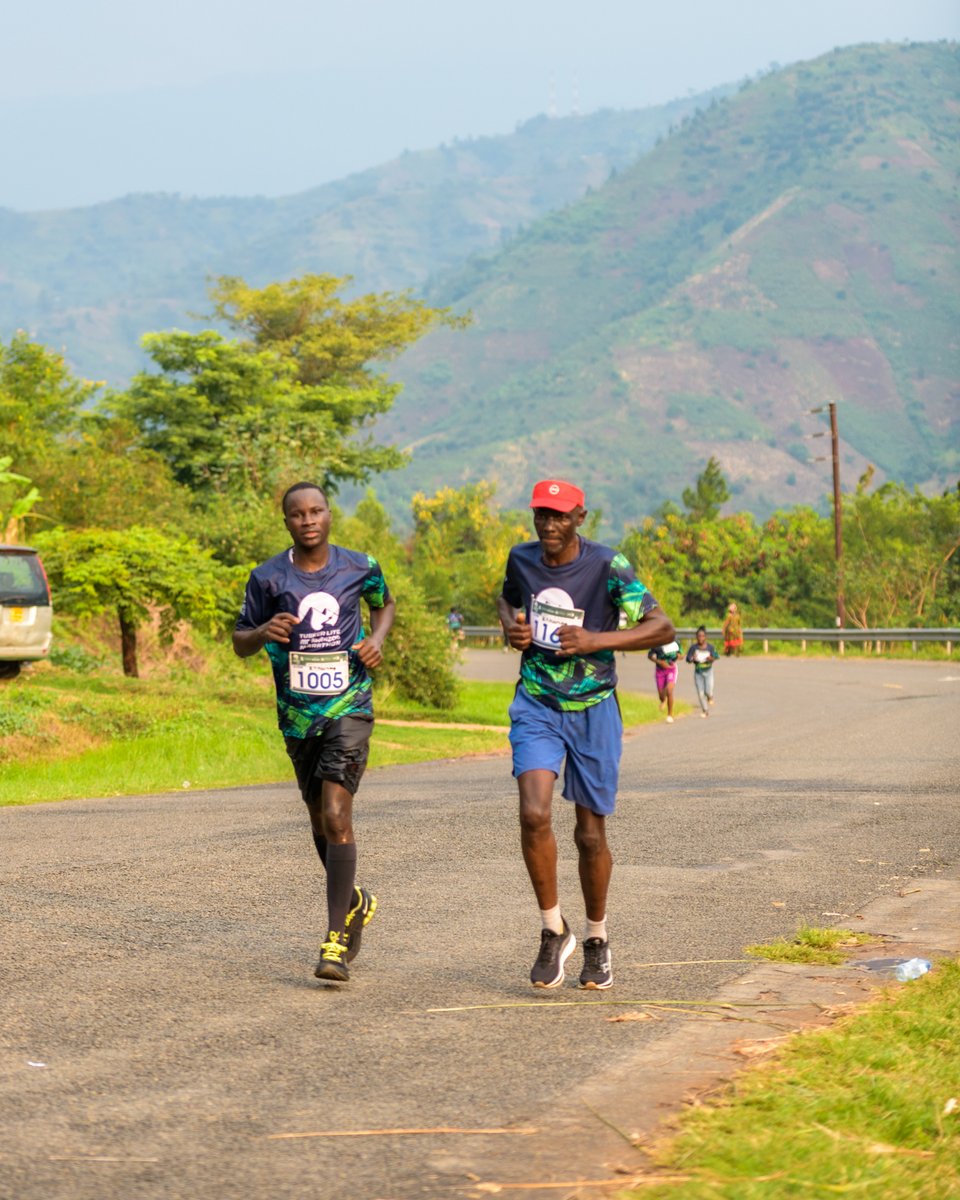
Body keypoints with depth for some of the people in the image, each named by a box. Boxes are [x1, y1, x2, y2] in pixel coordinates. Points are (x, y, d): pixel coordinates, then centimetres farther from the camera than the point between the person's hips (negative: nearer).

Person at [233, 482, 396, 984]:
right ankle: (356, 901, 43)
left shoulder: (359, 567, -1)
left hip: (349, 709, -3)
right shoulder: (268, 577, -2)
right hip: (297, 715, 3)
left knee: (336, 816, -17)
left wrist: (377, 640, 0)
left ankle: (336, 941, -17)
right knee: (320, 821, 15)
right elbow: (240, 642, 5)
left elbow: (384, 603, 20)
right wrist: (264, 633, -18)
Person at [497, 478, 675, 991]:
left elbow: (661, 628, -13)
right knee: (534, 814, -19)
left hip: (593, 709, -2)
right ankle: (554, 932, -4)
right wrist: (510, 627, 2)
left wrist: (597, 640, -24)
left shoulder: (606, 566, -12)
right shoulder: (522, 559, 1)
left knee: (590, 834, 5)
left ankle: (596, 939, 27)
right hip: (536, 706, 2)